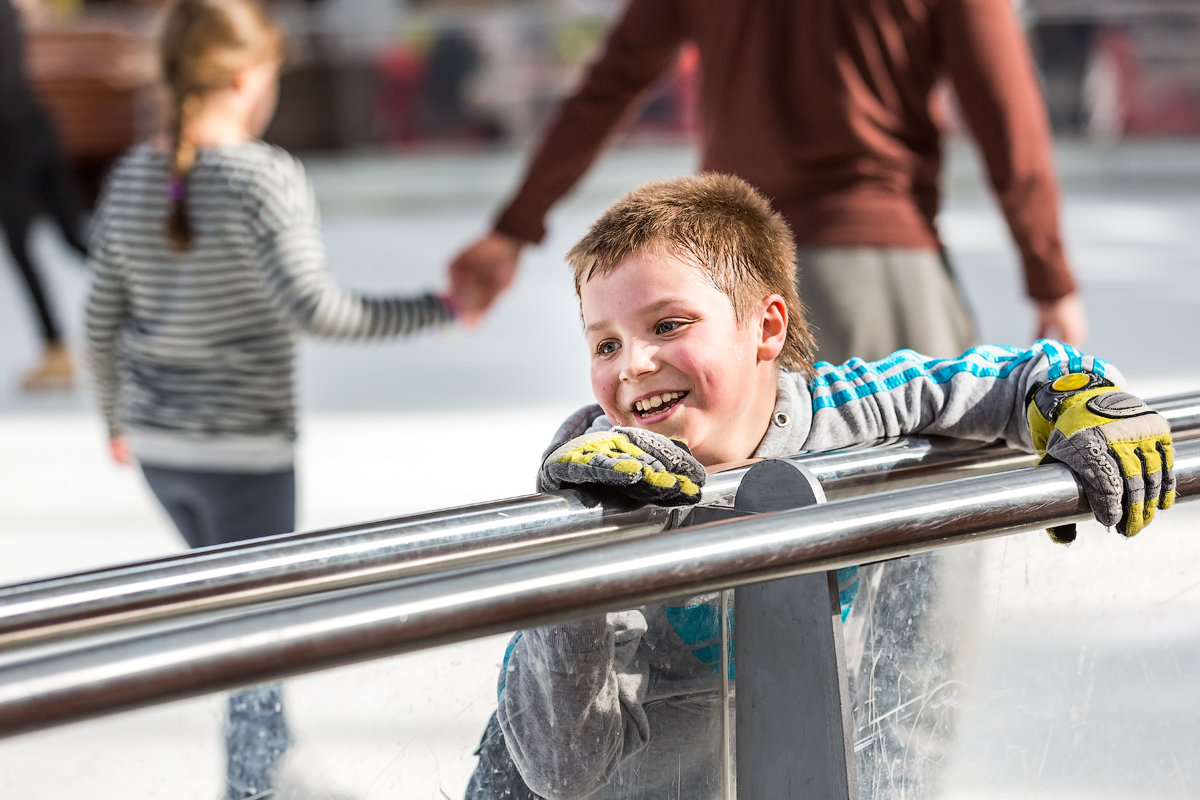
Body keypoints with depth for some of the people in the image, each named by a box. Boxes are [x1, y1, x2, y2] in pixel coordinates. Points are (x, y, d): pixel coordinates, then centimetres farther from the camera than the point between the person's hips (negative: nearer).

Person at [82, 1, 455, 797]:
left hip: (157, 443, 6)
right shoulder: (265, 177, -17)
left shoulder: (131, 178, 1)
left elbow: (104, 320, 7)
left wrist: (116, 417, 21)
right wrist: (438, 310, -20)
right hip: (246, 448, -6)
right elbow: (314, 309, -27)